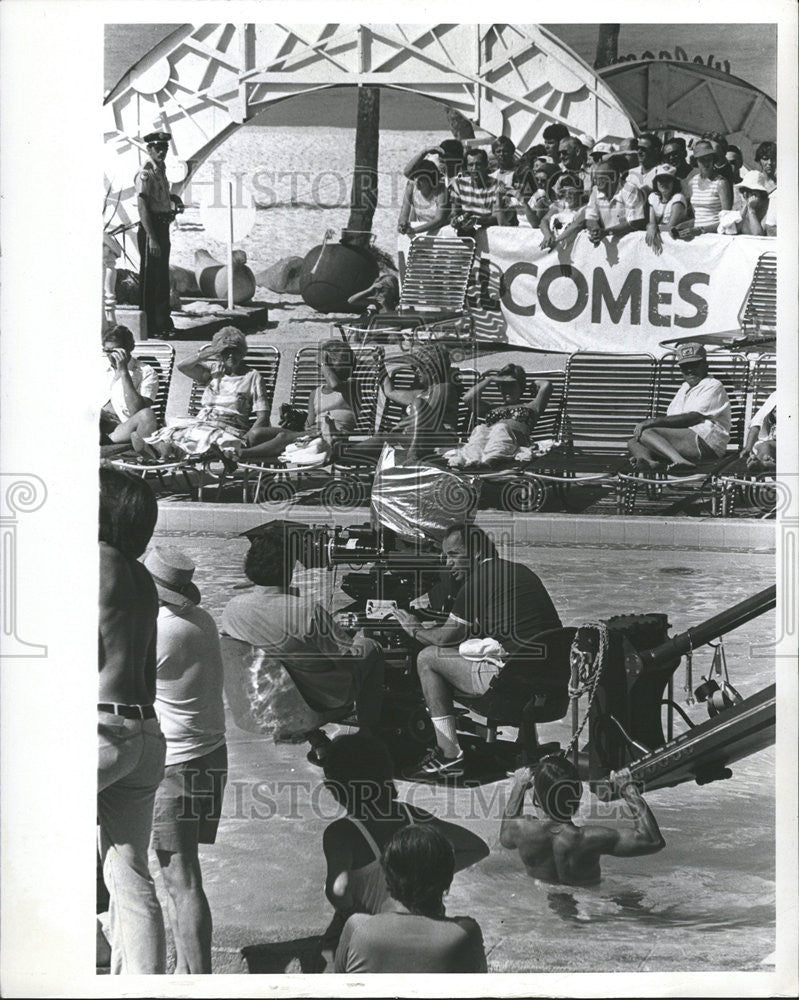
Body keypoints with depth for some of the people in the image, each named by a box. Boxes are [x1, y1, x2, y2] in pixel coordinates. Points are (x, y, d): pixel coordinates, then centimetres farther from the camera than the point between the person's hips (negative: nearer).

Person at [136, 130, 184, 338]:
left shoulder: (161, 171, 15)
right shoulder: (145, 174, -13)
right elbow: (142, 208, -20)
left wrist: (174, 200, 8)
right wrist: (152, 238, -25)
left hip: (163, 227, 9)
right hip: (150, 229, -9)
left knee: (162, 278, 15)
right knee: (150, 279, -5)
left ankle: (163, 323, 23)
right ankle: (149, 326, -2)